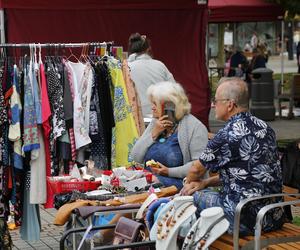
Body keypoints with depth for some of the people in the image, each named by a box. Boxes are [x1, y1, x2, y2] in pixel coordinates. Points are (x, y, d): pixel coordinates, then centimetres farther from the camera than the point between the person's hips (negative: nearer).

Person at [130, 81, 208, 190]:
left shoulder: (194, 127, -6)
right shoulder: (155, 124, 16)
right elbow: (136, 158, 9)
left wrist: (169, 172, -21)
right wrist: (153, 134, -2)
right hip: (149, 180, 7)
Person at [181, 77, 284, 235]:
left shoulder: (227, 135, -16)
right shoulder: (263, 127, 7)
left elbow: (197, 170, 2)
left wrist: (189, 182, 24)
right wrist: (205, 183, 13)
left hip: (246, 221, -8)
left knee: (195, 196, 10)